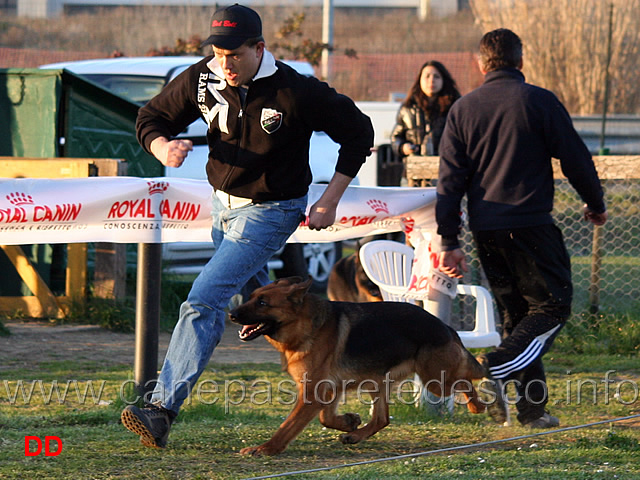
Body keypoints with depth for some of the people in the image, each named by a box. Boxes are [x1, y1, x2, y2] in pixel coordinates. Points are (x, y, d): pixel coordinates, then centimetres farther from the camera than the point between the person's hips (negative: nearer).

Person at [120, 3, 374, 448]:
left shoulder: (296, 91, -22)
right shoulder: (202, 80, -10)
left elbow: (358, 132, -11)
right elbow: (151, 118, 3)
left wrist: (330, 200, -14)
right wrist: (164, 148, -22)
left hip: (270, 212, -7)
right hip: (224, 205, 7)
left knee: (204, 301, -19)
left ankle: (164, 408, -24)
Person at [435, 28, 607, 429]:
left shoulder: (463, 109, 8)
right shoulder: (541, 102, -4)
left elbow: (450, 180, 6)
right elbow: (576, 159, 0)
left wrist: (450, 242, 7)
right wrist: (596, 205, 16)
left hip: (486, 230, 5)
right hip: (531, 225, -5)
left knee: (516, 314, 13)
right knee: (552, 307, 1)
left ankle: (533, 407, 9)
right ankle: (494, 371, -19)